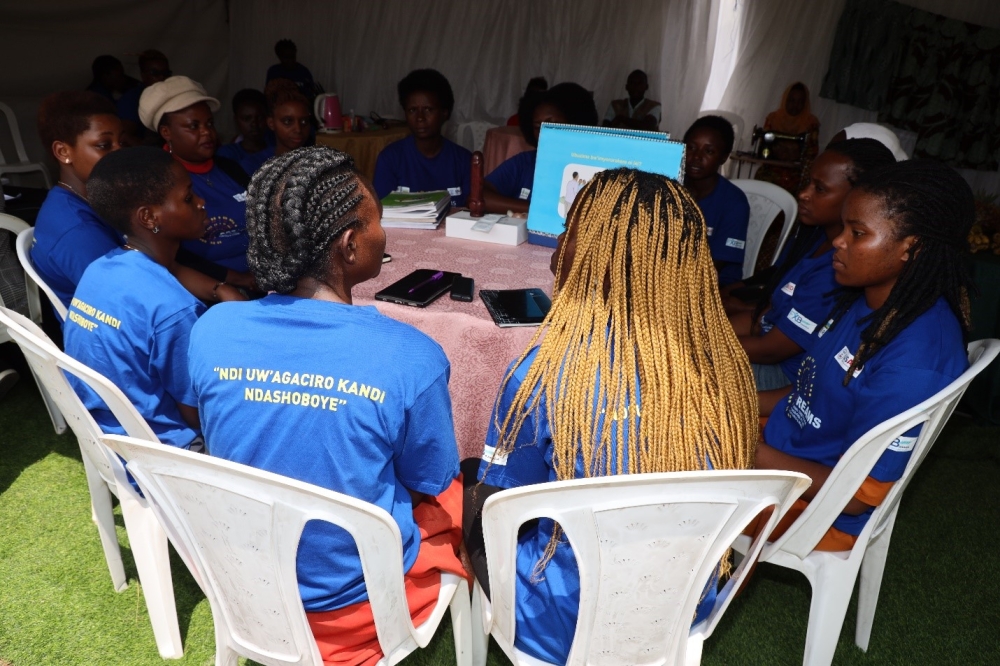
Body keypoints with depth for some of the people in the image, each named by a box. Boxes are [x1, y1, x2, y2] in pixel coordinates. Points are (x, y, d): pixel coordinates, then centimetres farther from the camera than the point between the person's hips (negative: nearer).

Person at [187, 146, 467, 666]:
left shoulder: (210, 331, -16)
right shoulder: (410, 357, -28)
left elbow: (222, 448, 2)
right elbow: (429, 483, -10)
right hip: (357, 600, -4)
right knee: (460, 491, 23)